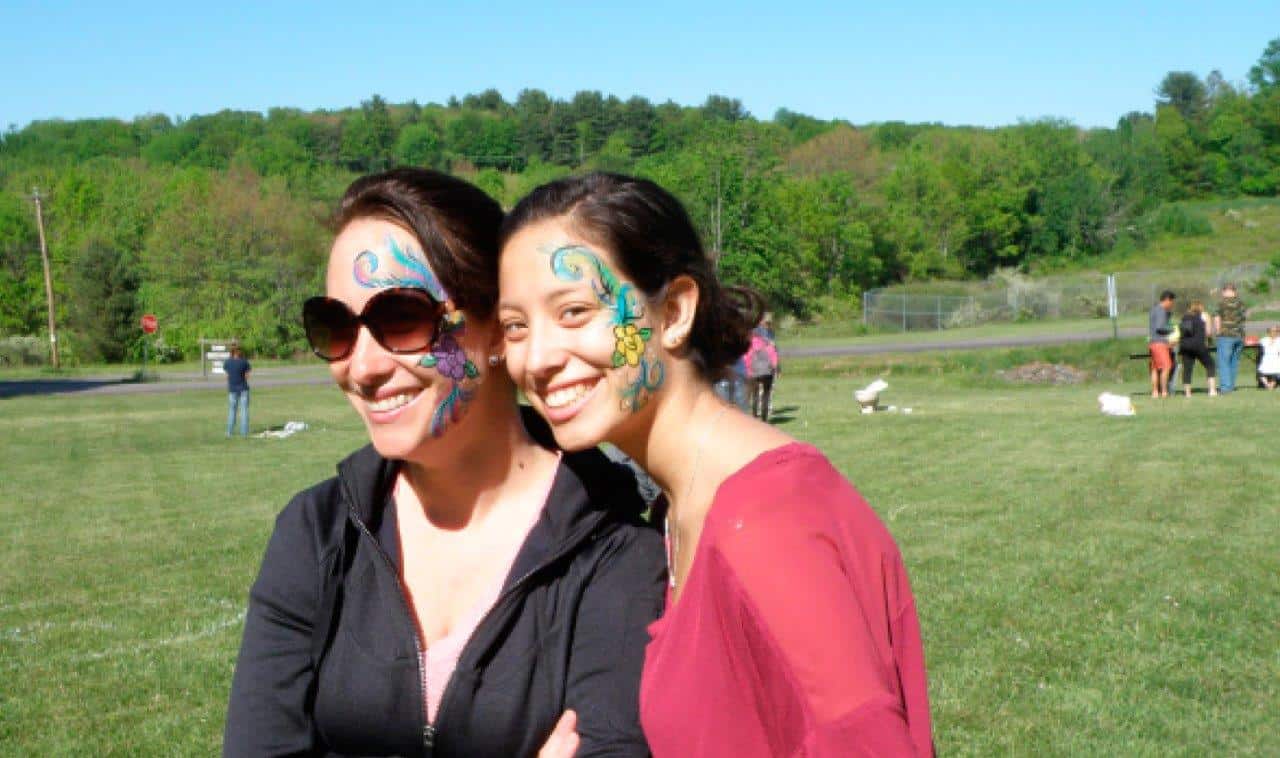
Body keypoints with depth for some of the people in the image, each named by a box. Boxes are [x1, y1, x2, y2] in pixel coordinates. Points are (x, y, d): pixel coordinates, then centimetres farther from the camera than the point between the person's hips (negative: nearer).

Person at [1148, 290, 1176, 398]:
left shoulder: (1154, 309, 19)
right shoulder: (1161, 310, -11)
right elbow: (1159, 327, -19)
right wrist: (1172, 330, -9)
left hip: (1152, 342, 10)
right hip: (1159, 342, -10)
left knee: (1155, 368, 9)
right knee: (1166, 366, -12)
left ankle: (1155, 392, 8)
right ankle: (1164, 391, -15)